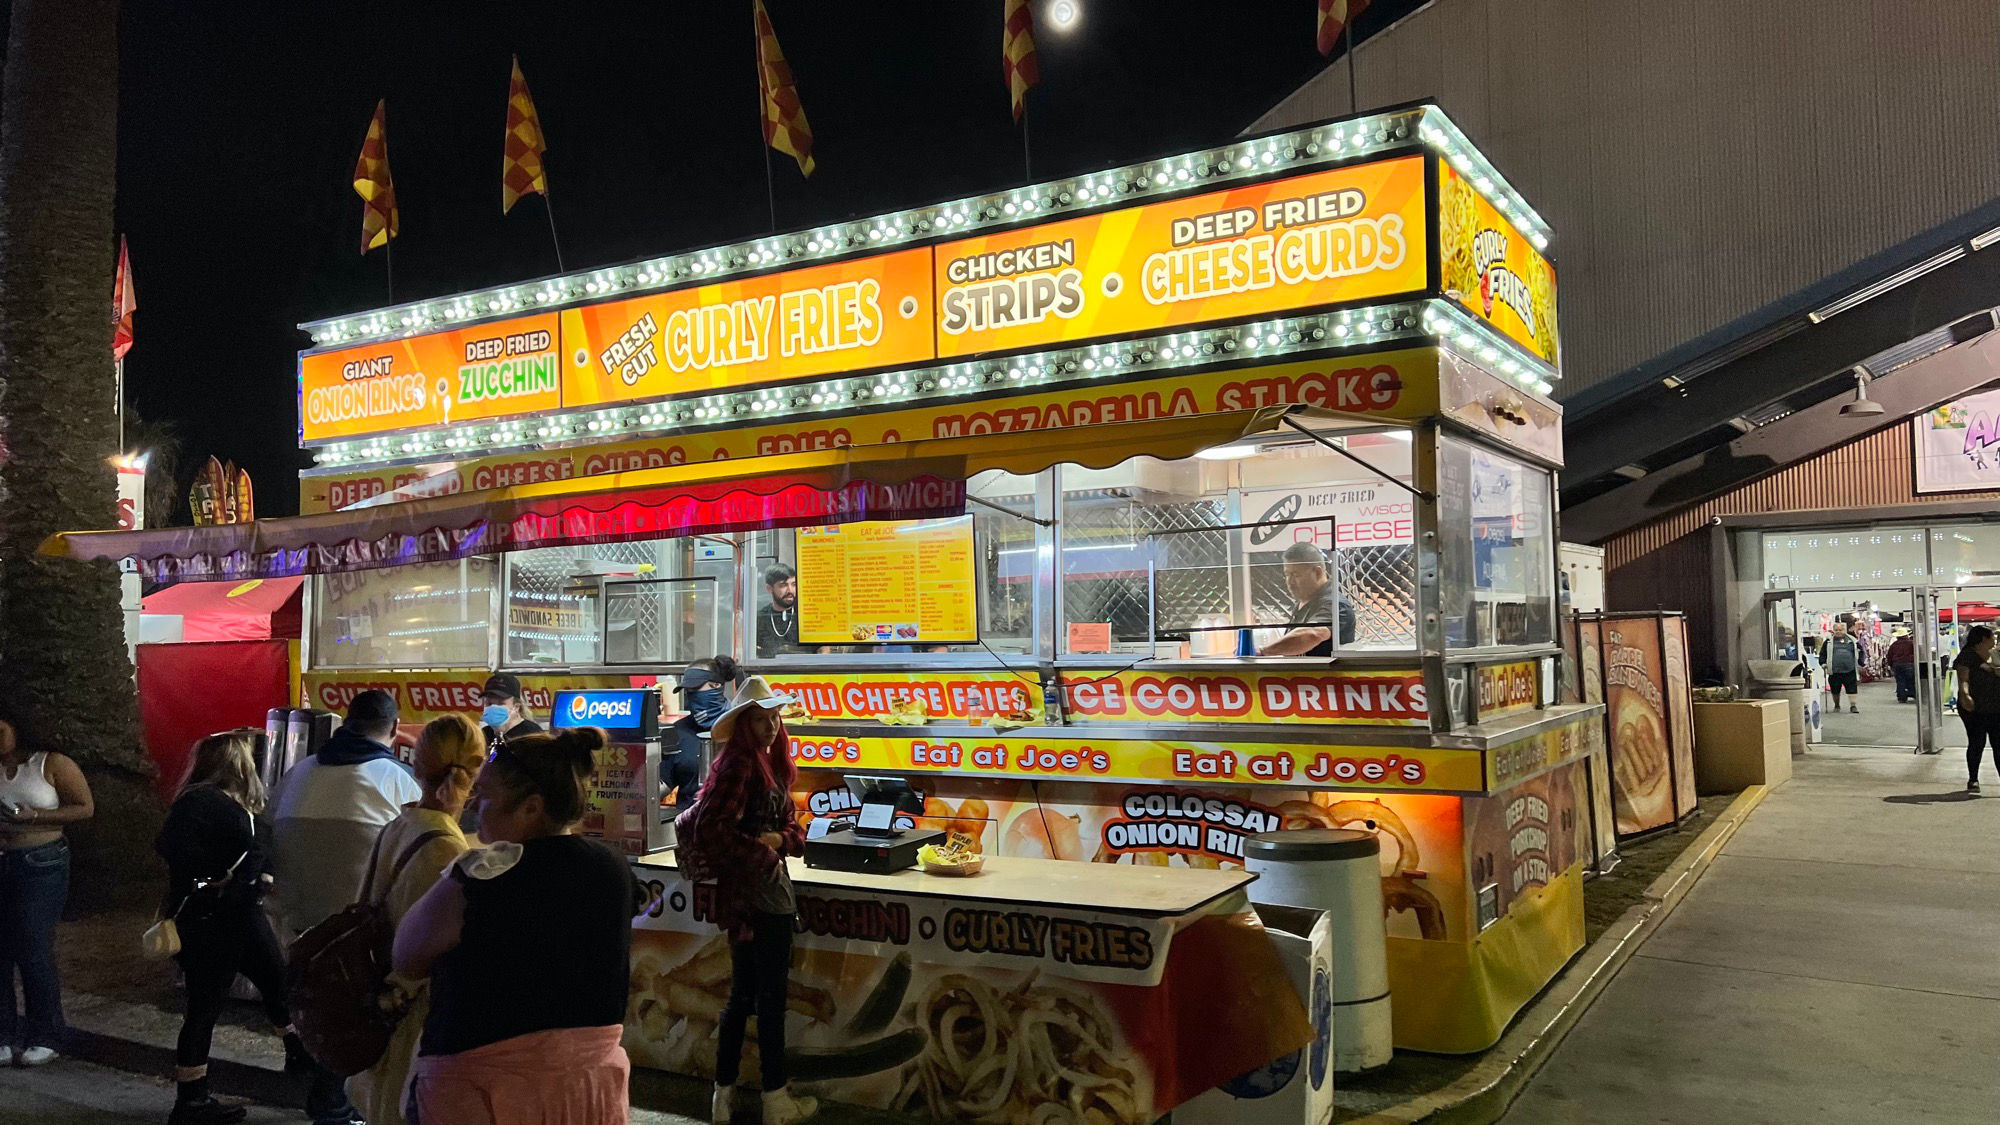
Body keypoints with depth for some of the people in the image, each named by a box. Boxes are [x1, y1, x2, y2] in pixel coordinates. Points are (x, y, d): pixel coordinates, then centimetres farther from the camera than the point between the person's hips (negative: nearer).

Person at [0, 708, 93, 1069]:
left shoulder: (52, 764, -4)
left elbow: (86, 808, -6)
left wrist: (34, 816, -16)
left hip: (41, 865, -4)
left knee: (35, 952, -4)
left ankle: (45, 1038, 6)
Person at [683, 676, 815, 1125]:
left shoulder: (771, 766, 13)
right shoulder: (738, 766, -15)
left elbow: (793, 828, 14)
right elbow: (711, 830, -24)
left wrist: (778, 840, -8)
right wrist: (762, 859, -15)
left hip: (771, 895, 9)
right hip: (756, 897, -9)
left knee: (743, 996, 15)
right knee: (770, 999, 2)